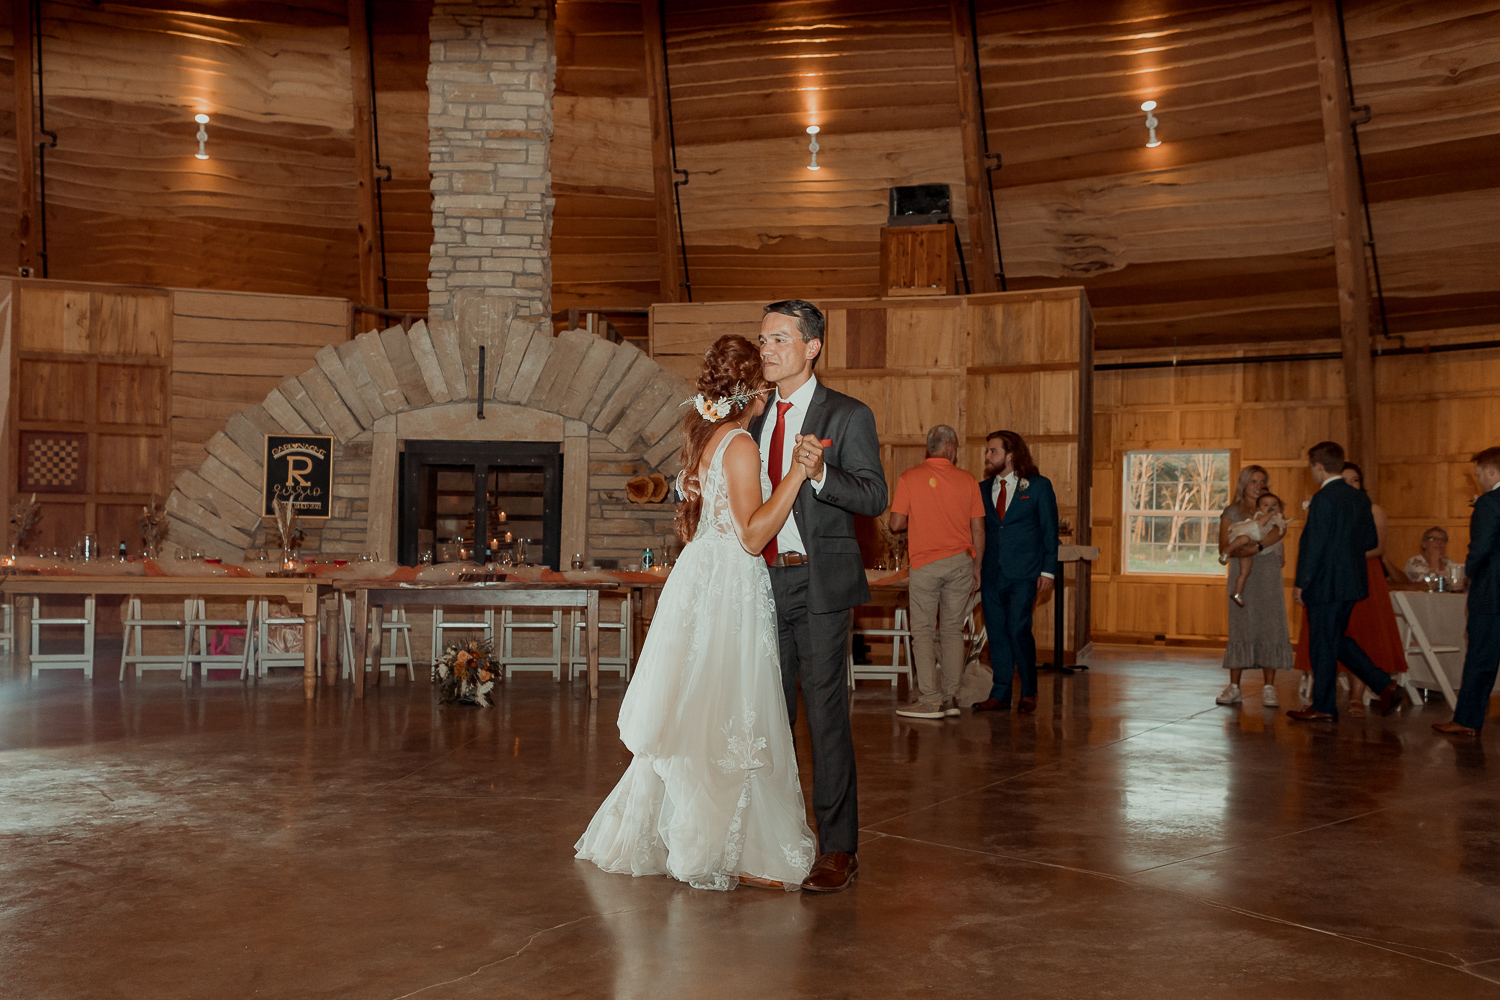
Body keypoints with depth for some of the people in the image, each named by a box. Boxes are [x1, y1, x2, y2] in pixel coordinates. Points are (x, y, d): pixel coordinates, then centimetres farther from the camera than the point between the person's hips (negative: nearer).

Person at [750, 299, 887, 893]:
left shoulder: (848, 416, -4)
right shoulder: (758, 420, 15)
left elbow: (875, 498, -11)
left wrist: (820, 473, -26)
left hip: (819, 583, -6)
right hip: (766, 579, 6)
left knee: (826, 715, -3)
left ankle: (838, 849, 6)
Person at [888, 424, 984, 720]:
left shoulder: (909, 478, -4)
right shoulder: (967, 480, 3)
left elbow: (896, 524, -6)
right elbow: (978, 530, 4)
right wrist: (976, 568, 14)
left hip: (926, 563, -3)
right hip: (961, 562, 3)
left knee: (923, 632, 1)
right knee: (952, 630, 10)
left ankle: (929, 700, -2)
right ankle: (950, 696, 11)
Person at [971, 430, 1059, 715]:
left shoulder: (1038, 486, 2)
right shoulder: (983, 489, 12)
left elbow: (1050, 530, 2)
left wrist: (1048, 570, -5)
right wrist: (973, 569, 3)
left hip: (1023, 574, -4)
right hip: (992, 573, 4)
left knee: (1018, 629, -11)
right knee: (996, 633, 5)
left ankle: (1029, 693, 6)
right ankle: (1000, 695, 13)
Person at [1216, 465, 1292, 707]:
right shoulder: (1232, 512, 6)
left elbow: (1277, 533, -8)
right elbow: (1224, 548, -4)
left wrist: (1253, 548, -21)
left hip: (1270, 578, 1)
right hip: (1243, 578, -1)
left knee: (1270, 630, -4)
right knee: (1240, 630, -2)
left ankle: (1269, 689, -1)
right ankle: (1234, 688, 3)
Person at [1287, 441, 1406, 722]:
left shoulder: (1323, 499, -17)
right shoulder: (1360, 498, 8)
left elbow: (1314, 545, -18)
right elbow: (1372, 540, 13)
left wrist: (1301, 584, -12)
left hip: (1326, 584, -8)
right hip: (1352, 581, 8)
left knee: (1322, 645, 2)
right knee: (1337, 638, 19)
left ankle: (1323, 707, 11)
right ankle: (1385, 684, 11)